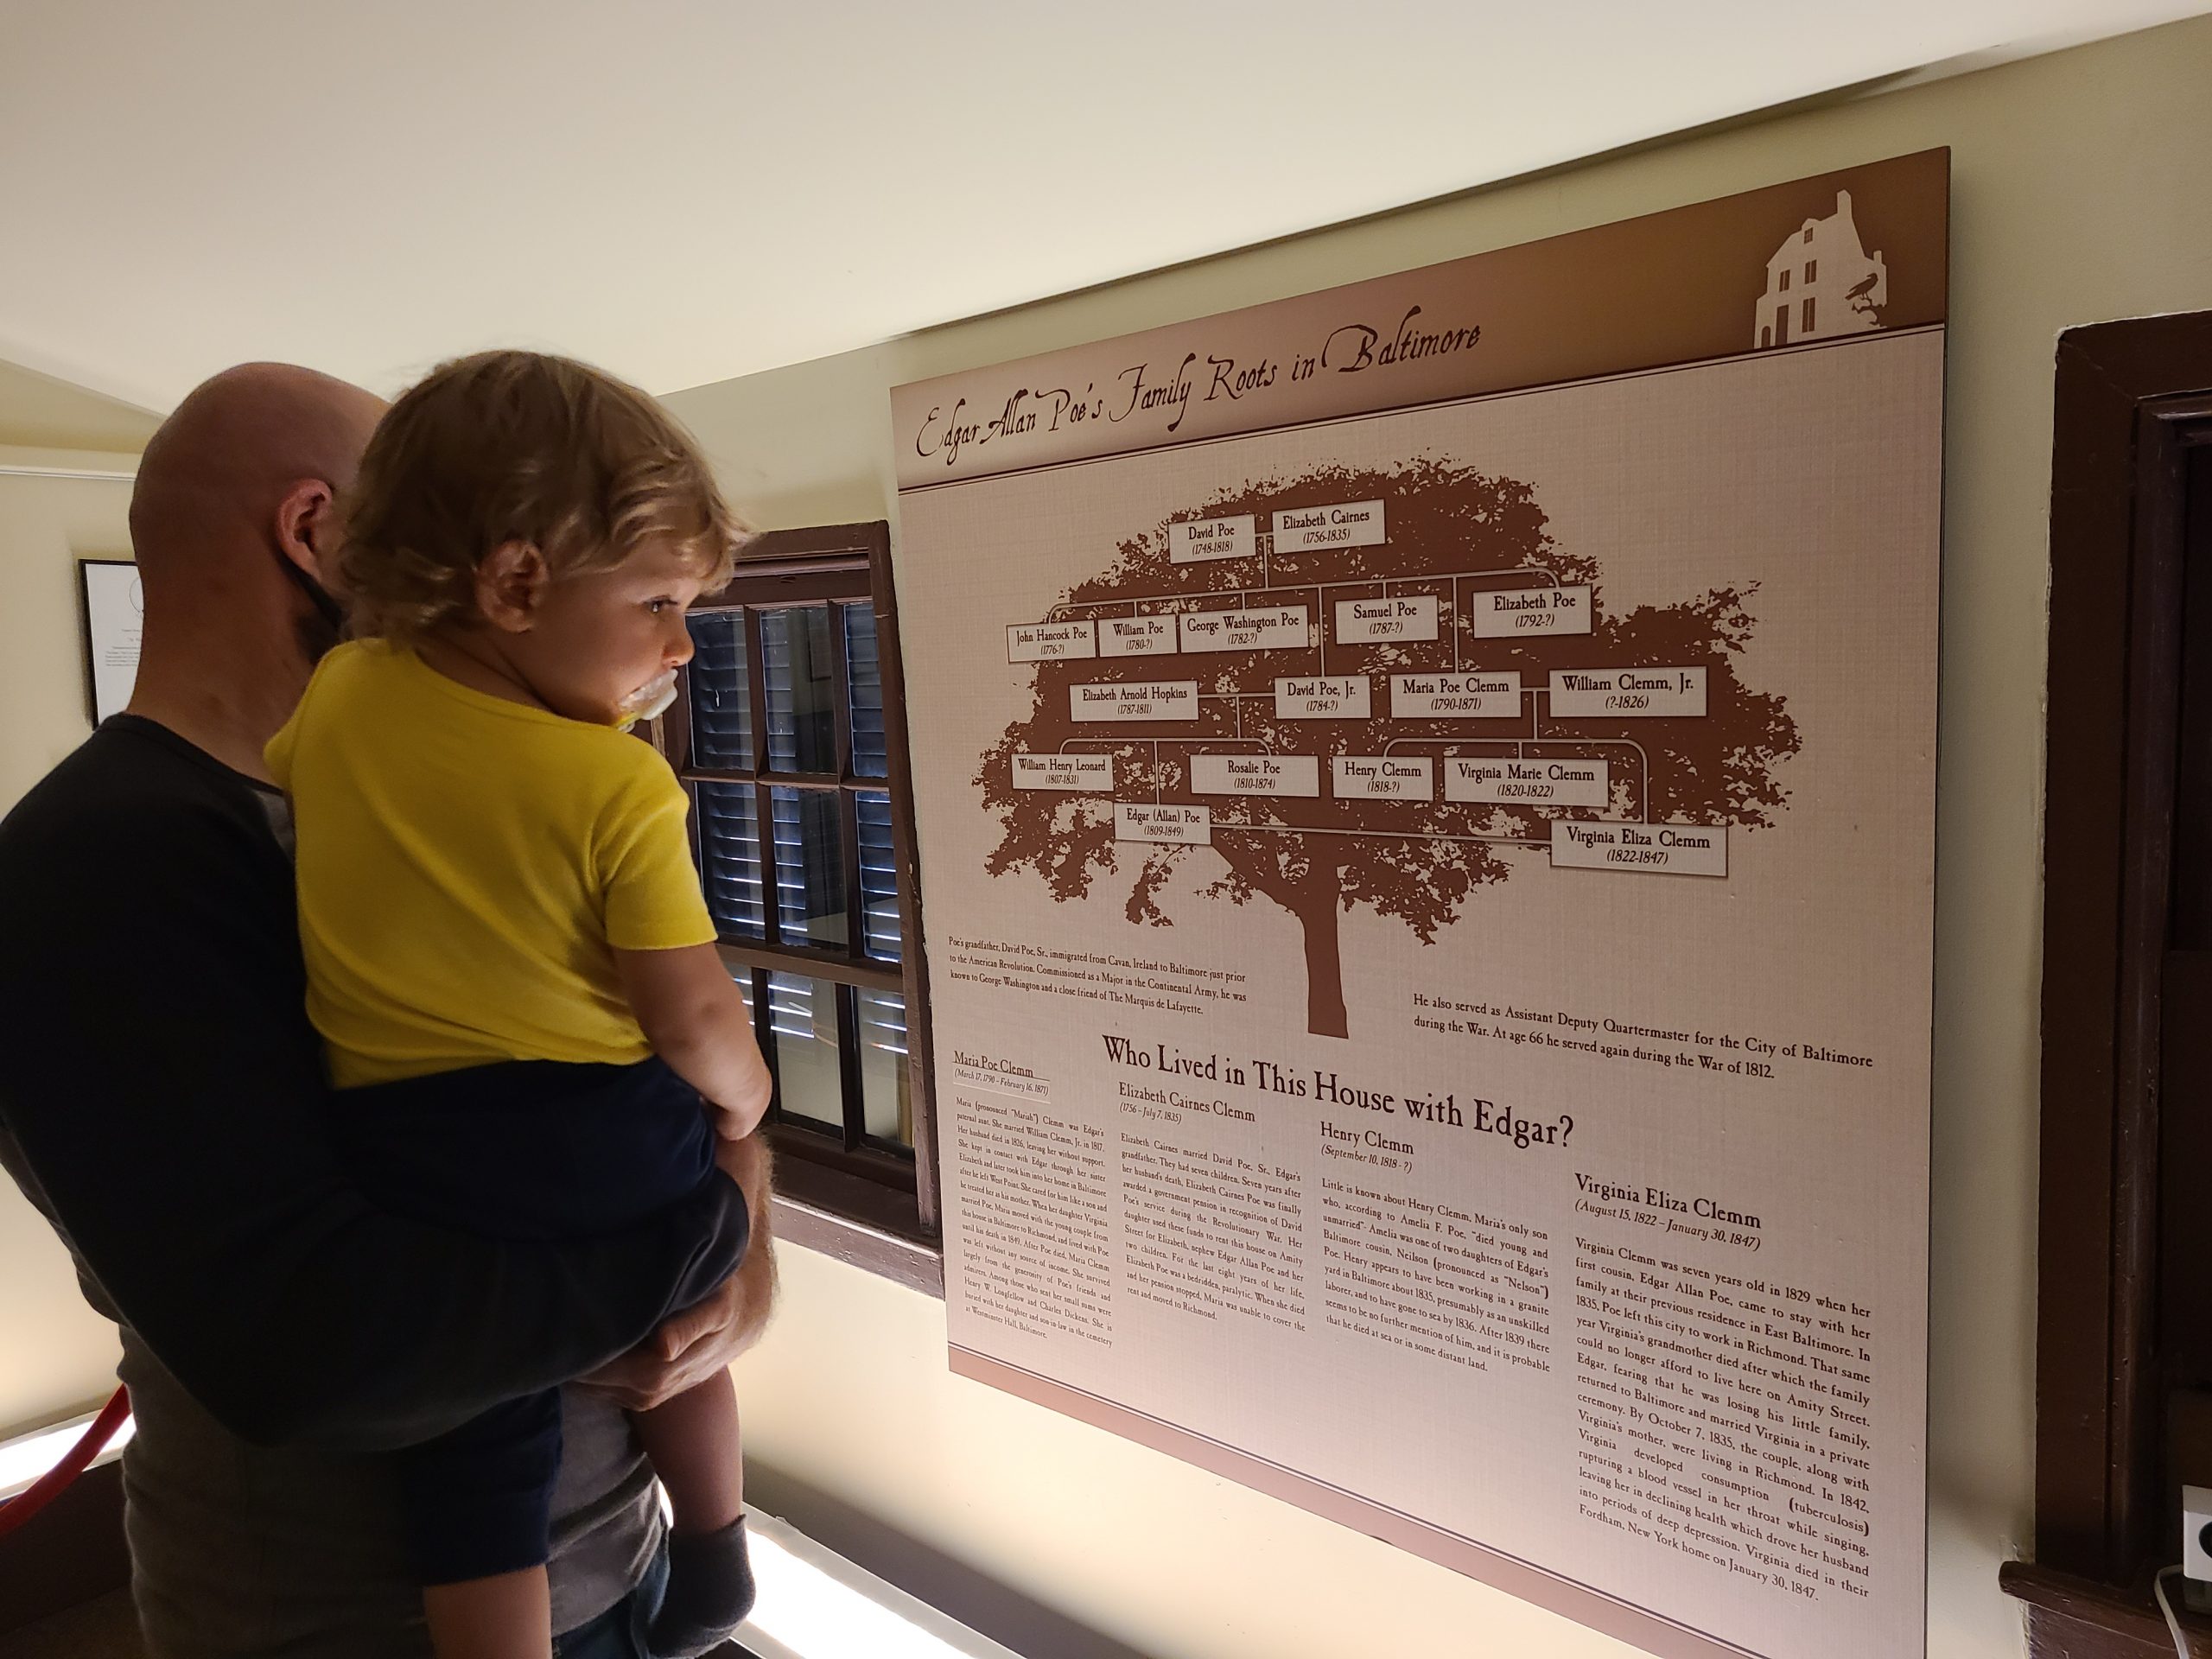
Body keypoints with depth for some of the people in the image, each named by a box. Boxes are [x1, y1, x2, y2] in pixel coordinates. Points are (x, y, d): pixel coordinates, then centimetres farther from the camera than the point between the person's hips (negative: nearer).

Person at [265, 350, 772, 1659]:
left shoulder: (341, 690, -2)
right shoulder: (623, 788, -18)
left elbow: (267, 789, 20)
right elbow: (695, 1018, -16)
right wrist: (745, 1097, 4)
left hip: (412, 1160, 2)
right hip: (612, 1136, -2)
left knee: (480, 1450, 13)